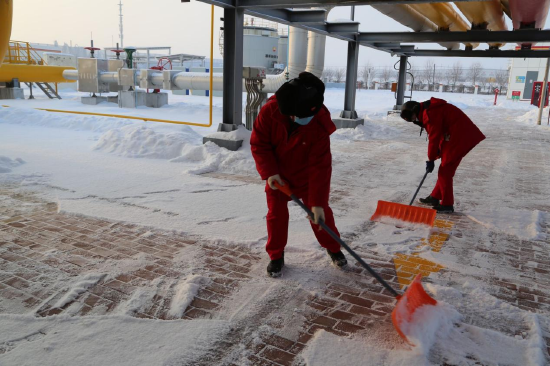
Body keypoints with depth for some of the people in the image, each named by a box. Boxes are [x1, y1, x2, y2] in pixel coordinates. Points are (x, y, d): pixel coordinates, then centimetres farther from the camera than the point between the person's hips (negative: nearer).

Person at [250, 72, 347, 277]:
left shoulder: (319, 126, -29)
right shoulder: (270, 111, -26)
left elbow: (320, 167, -28)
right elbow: (259, 144, -15)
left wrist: (318, 203, -30)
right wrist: (269, 172, -25)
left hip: (307, 176, -1)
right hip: (278, 175, 1)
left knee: (320, 212, 6)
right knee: (276, 214, 3)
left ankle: (333, 248, 29)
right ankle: (276, 255, 22)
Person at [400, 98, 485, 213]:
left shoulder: (429, 113, -19)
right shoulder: (426, 111, 12)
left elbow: (434, 137, -16)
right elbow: (436, 135, 16)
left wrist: (431, 159, -6)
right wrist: (434, 156, 13)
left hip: (460, 137, -10)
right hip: (457, 136, 10)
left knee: (445, 171, -5)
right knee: (445, 169, 17)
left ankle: (447, 205, 3)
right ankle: (435, 197, 27)